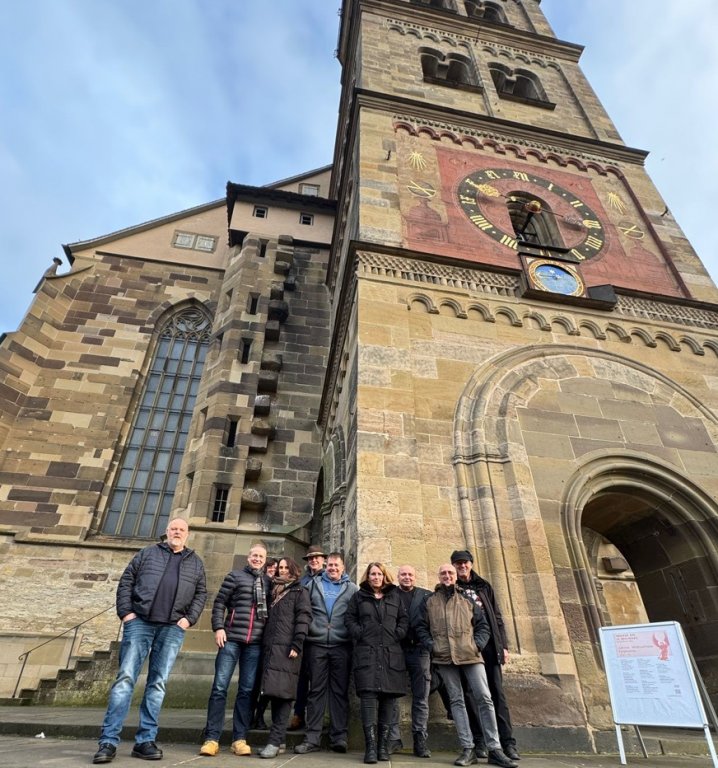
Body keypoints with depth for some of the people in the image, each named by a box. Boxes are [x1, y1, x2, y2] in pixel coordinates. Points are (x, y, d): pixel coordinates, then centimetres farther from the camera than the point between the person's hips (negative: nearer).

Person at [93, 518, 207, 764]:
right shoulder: (148, 553, 10)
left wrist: (189, 618, -2)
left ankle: (145, 740, 14)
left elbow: (201, 593, 11)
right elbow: (126, 580, 7)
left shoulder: (195, 562, 13)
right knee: (125, 678, -4)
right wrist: (125, 612, -4)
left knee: (157, 683, 6)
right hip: (140, 622, -1)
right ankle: (109, 741, 4)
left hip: (172, 628, 1)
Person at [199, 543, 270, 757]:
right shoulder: (235, 576, 5)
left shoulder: (268, 582, 11)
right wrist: (218, 627, -8)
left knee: (247, 690, 5)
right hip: (231, 639, -2)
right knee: (220, 686, -2)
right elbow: (219, 603, 3)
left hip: (255, 643, 2)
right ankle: (211, 738, 7)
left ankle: (239, 738, 13)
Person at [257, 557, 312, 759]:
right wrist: (263, 644, 12)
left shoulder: (300, 592, 3)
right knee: (274, 691, 7)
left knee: (282, 692, -7)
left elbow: (303, 619, -8)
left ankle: (275, 741, -5)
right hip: (270, 647, 6)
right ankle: (278, 739, 15)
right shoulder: (274, 591, 21)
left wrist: (296, 645, -17)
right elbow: (268, 619, 21)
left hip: (287, 648, -6)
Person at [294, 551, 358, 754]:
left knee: (340, 691, 5)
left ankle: (339, 737, 13)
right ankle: (312, 738, 12)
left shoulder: (352, 588, 7)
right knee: (316, 690, 5)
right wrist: (309, 629, 0)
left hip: (342, 645, 0)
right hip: (317, 644, 1)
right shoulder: (314, 584, 10)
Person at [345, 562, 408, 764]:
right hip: (366, 652, -2)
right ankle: (370, 746, -9)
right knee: (369, 695, -11)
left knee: (388, 696, 3)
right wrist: (359, 634, -6)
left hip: (391, 653, 2)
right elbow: (349, 618, 8)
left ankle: (383, 745, 13)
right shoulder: (358, 596, 11)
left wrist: (398, 635, -1)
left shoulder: (395, 596, 15)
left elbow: (404, 618, 14)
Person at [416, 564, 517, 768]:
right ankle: (468, 749, 9)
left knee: (484, 698, -4)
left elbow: (483, 625, 10)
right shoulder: (430, 601, 10)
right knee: (456, 701, 3)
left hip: (470, 655, 0)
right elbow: (421, 627, 9)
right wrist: (431, 645, -4)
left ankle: (494, 749, 5)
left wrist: (478, 644, -5)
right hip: (445, 657, 0)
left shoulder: (467, 599, 11)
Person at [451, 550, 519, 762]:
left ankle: (507, 742, 2)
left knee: (497, 693, -1)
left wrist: (503, 645, 6)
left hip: (489, 645, 2)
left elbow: (497, 617, 13)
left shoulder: (483, 586, 13)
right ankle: (478, 741, 9)